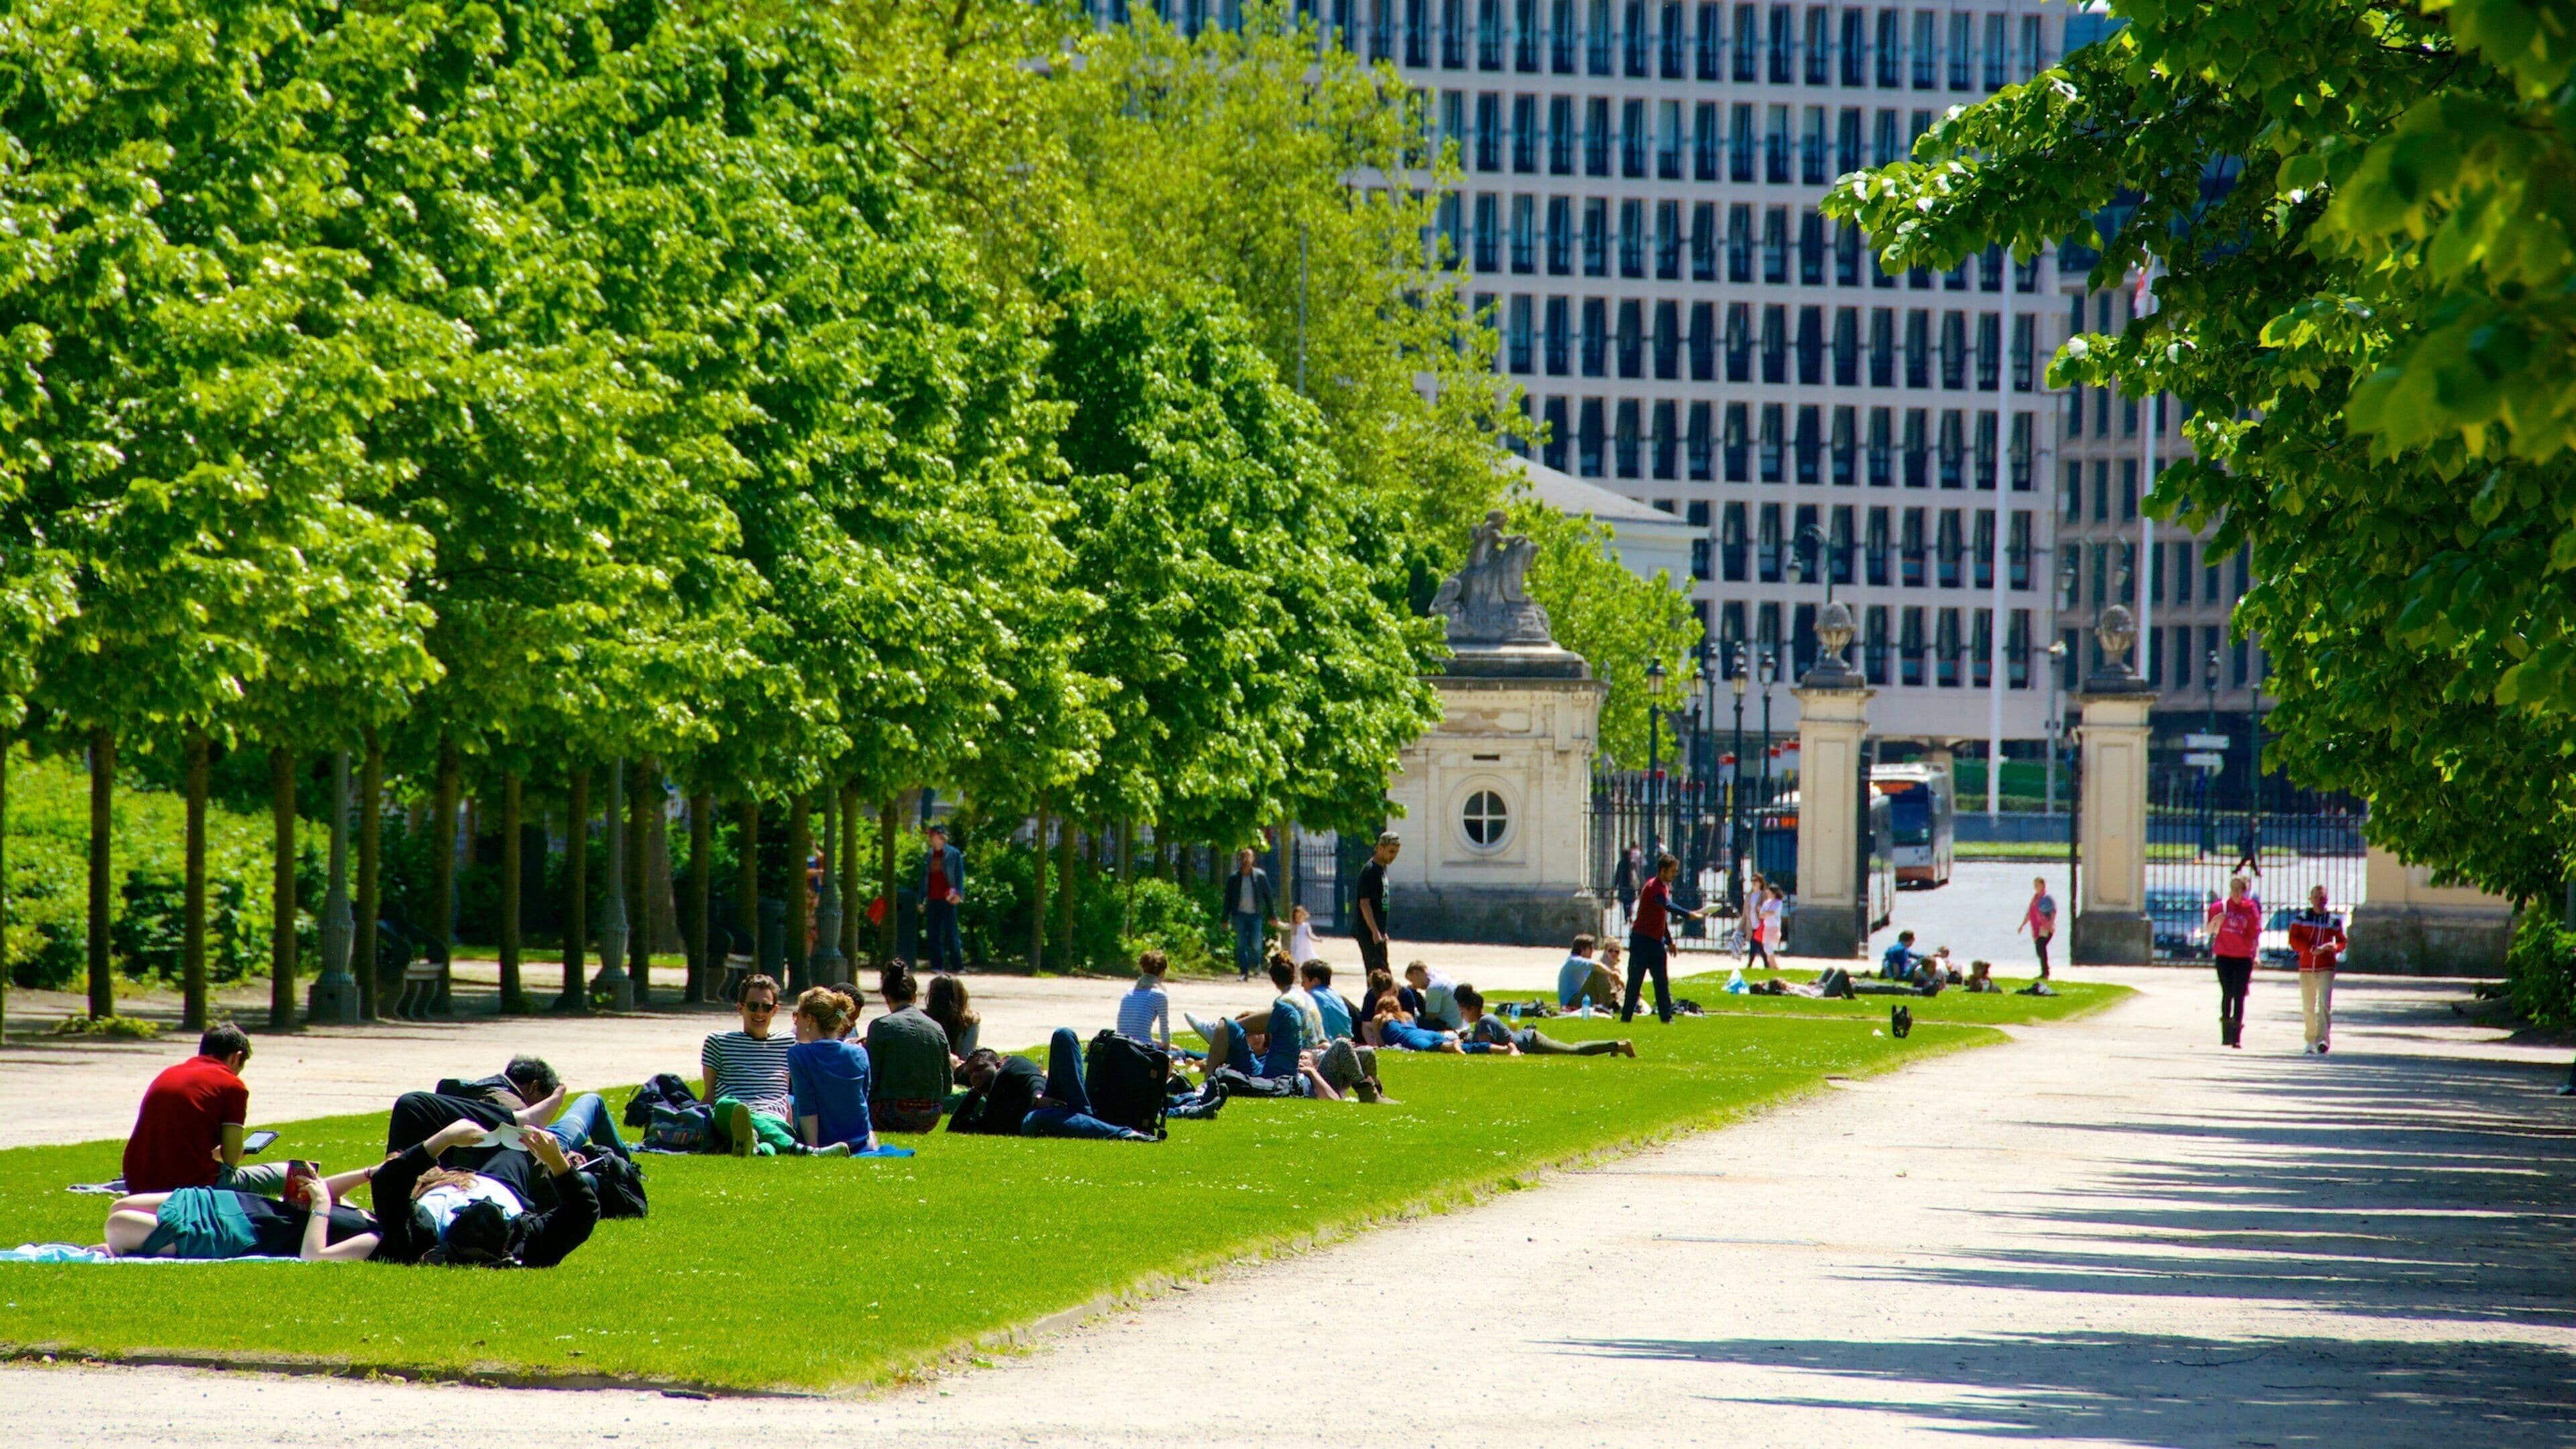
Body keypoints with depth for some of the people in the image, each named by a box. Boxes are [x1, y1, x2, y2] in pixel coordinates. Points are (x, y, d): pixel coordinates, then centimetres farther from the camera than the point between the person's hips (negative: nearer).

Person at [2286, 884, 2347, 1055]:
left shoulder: (2334, 920, 6)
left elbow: (2343, 942, 13)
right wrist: (2313, 949, -18)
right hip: (2306, 967, 1)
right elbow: (2294, 940, -4)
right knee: (2308, 1007, 7)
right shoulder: (2301, 918, 4)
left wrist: (2335, 947, -11)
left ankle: (2323, 1039, -22)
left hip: (2326, 969, -1)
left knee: (2325, 1004, -16)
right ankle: (2311, 1040, 20)